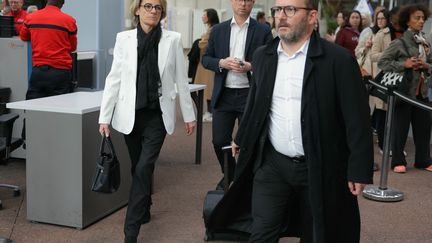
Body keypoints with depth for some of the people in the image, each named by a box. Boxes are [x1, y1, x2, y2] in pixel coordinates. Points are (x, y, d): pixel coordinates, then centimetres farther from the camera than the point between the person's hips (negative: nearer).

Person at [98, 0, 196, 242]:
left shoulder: (173, 39, -2)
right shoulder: (124, 38, 0)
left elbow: (181, 80, 3)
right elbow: (114, 78, 1)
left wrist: (189, 114, 6)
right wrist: (104, 116, -1)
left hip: (157, 114, -2)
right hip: (132, 113, 2)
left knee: (143, 169, -10)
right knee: (139, 168, 14)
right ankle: (144, 211, 39)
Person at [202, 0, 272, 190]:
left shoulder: (263, 31, 1)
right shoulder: (218, 30, 9)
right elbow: (206, 59, 9)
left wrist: (251, 66, -17)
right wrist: (221, 63, -10)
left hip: (250, 95, -2)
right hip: (223, 94, 2)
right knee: (219, 141, 4)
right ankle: (229, 174, 30)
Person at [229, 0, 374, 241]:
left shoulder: (339, 59, -12)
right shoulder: (263, 56, 4)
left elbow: (357, 119, -11)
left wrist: (359, 170, -12)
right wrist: (242, 139, 24)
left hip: (320, 168, -3)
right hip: (272, 164, 4)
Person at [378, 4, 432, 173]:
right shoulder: (400, 43, -8)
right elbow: (382, 62, -11)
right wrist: (404, 65, -18)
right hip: (404, 90, -6)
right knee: (400, 128, 2)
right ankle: (398, 161, 15)